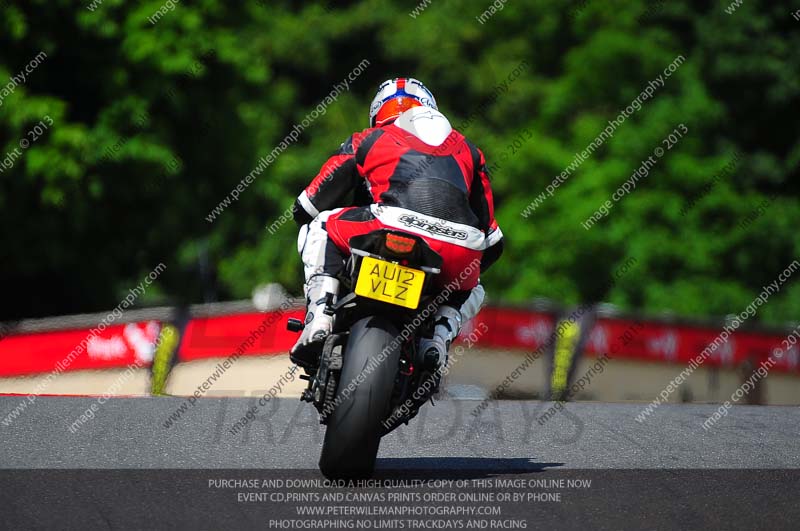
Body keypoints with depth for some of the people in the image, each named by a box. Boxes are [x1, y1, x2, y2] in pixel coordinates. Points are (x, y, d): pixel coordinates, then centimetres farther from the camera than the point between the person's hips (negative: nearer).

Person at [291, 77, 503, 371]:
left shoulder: (369, 139, 28)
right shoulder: (467, 148, 36)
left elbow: (306, 207, 33)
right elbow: (492, 239, 38)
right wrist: (471, 266, 57)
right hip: (461, 255, 3)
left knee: (319, 227, 24)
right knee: (471, 290, 37)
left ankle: (319, 316, 3)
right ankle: (441, 334, 6)